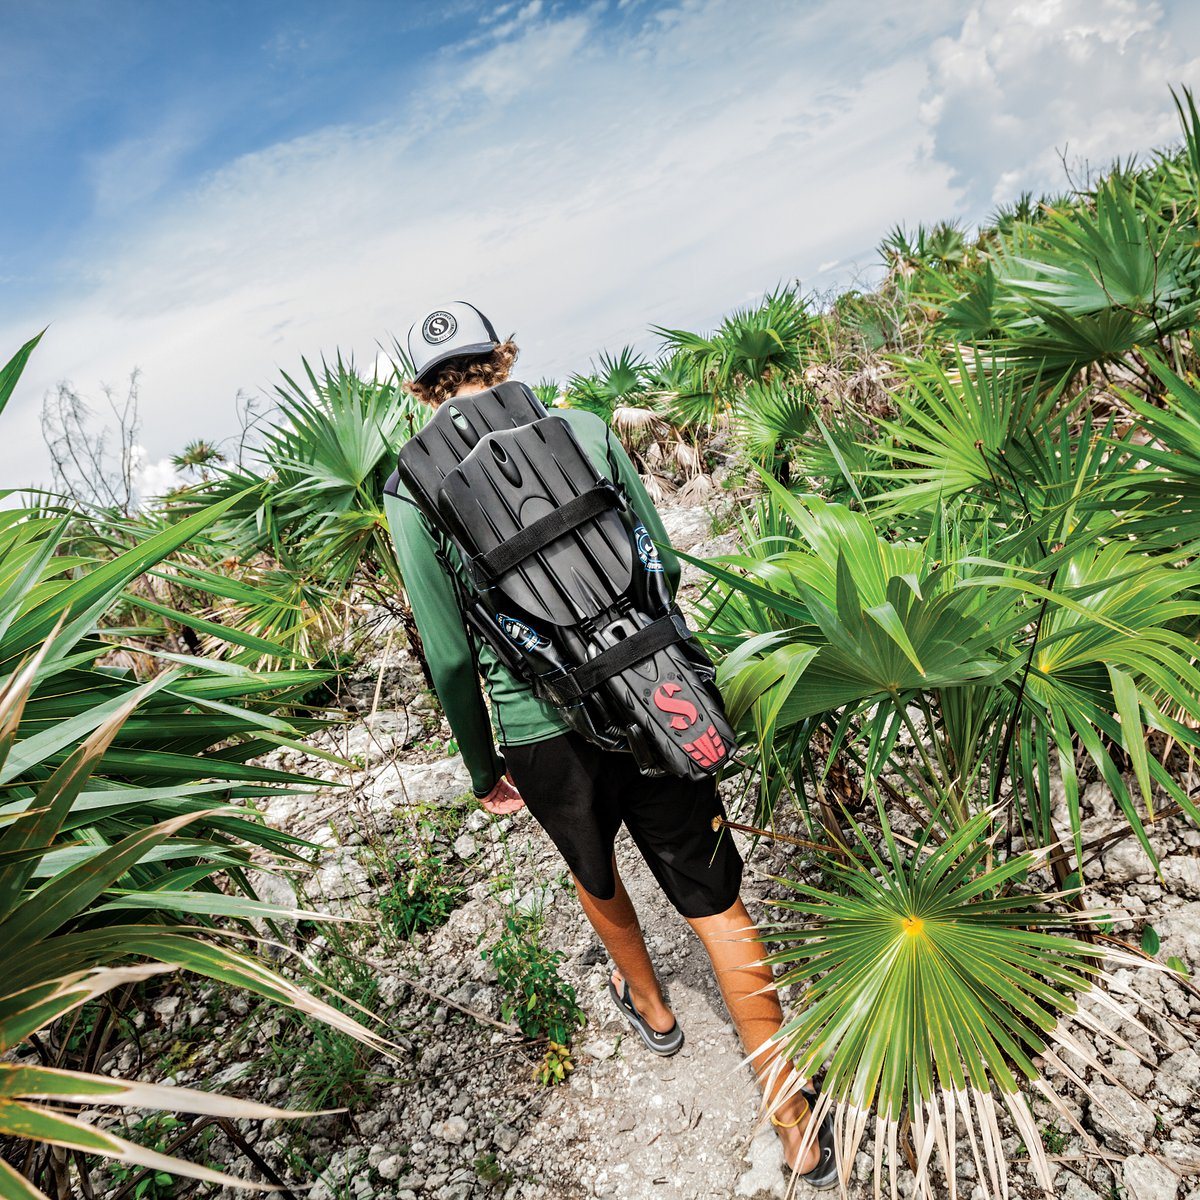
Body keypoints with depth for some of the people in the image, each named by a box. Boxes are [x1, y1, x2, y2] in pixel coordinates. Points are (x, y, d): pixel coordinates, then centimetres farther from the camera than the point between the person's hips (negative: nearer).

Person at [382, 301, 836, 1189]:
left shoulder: (413, 492, -6)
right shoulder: (585, 430, -2)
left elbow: (451, 657, -5)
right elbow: (664, 565, 3)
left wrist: (482, 767, 9)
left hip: (545, 733, 0)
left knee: (594, 873, 30)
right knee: (715, 901, 14)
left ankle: (650, 1008, 57)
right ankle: (800, 1126, 27)